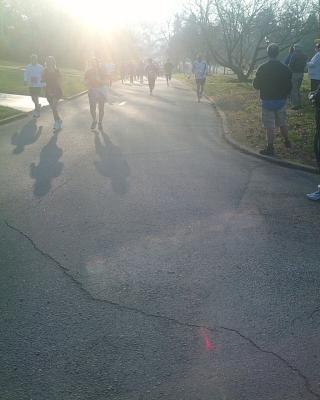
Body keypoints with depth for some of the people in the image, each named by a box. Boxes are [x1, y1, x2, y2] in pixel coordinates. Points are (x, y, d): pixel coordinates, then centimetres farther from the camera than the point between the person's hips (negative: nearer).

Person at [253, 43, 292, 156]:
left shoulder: (262, 68, -13)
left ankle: (270, 148, 3)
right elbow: (289, 85, 1)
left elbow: (256, 85, -8)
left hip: (267, 100, -3)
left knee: (270, 125, 1)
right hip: (281, 100, 3)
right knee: (282, 122, 19)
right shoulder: (285, 68, -4)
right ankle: (287, 142, 34)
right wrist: (285, 95, 17)